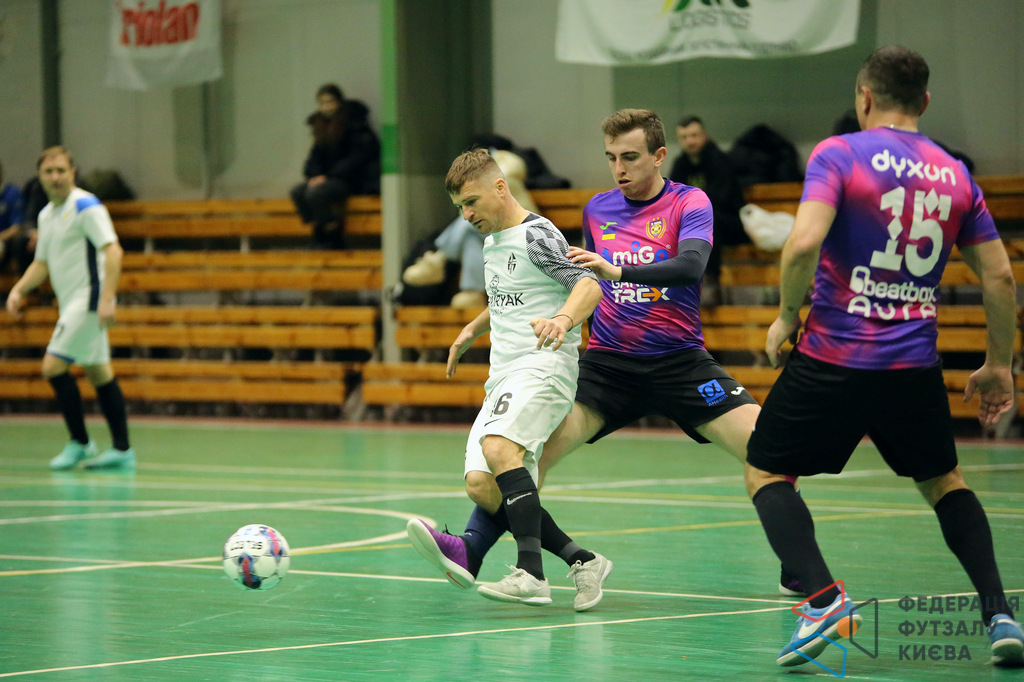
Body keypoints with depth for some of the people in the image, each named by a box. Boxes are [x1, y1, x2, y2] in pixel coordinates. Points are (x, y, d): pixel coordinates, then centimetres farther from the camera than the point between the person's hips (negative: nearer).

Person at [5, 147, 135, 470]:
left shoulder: (85, 205, -12)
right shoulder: (47, 215, 15)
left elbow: (113, 250, -20)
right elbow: (42, 263, 23)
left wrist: (107, 298, -28)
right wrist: (18, 289, 6)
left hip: (88, 297, -9)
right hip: (71, 303, 9)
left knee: (53, 366, -13)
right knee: (99, 372, 9)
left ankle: (79, 442, -3)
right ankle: (122, 449, 11)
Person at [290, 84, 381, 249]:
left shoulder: (355, 124, -10)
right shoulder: (322, 125, 13)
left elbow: (356, 158, -15)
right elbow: (316, 156, 14)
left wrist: (328, 176, -19)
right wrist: (314, 176, -8)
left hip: (354, 180, -8)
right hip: (328, 178, 8)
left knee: (315, 193, -29)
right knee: (298, 192, -14)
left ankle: (332, 239, -14)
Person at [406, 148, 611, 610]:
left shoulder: (536, 235, -7)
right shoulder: (491, 241, 20)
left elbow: (588, 285, -21)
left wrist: (563, 319, -39)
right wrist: (473, 330, 31)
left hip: (544, 363, -9)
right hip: (503, 375, 9)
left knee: (499, 447, -33)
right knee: (480, 484, -5)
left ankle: (531, 575, -38)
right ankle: (582, 562, 0)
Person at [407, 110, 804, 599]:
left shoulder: (690, 204, -5)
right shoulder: (596, 210, 9)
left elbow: (690, 265, -26)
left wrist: (618, 271, -37)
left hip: (680, 361, -3)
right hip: (607, 362, 3)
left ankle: (796, 571, 0)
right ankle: (470, 550, -20)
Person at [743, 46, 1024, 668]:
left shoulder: (839, 155, -6)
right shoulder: (955, 174, 9)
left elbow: (805, 244, -20)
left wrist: (787, 315, -4)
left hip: (833, 357, -4)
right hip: (915, 364, 4)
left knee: (766, 473, 11)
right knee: (944, 481, 24)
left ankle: (824, 596, -11)